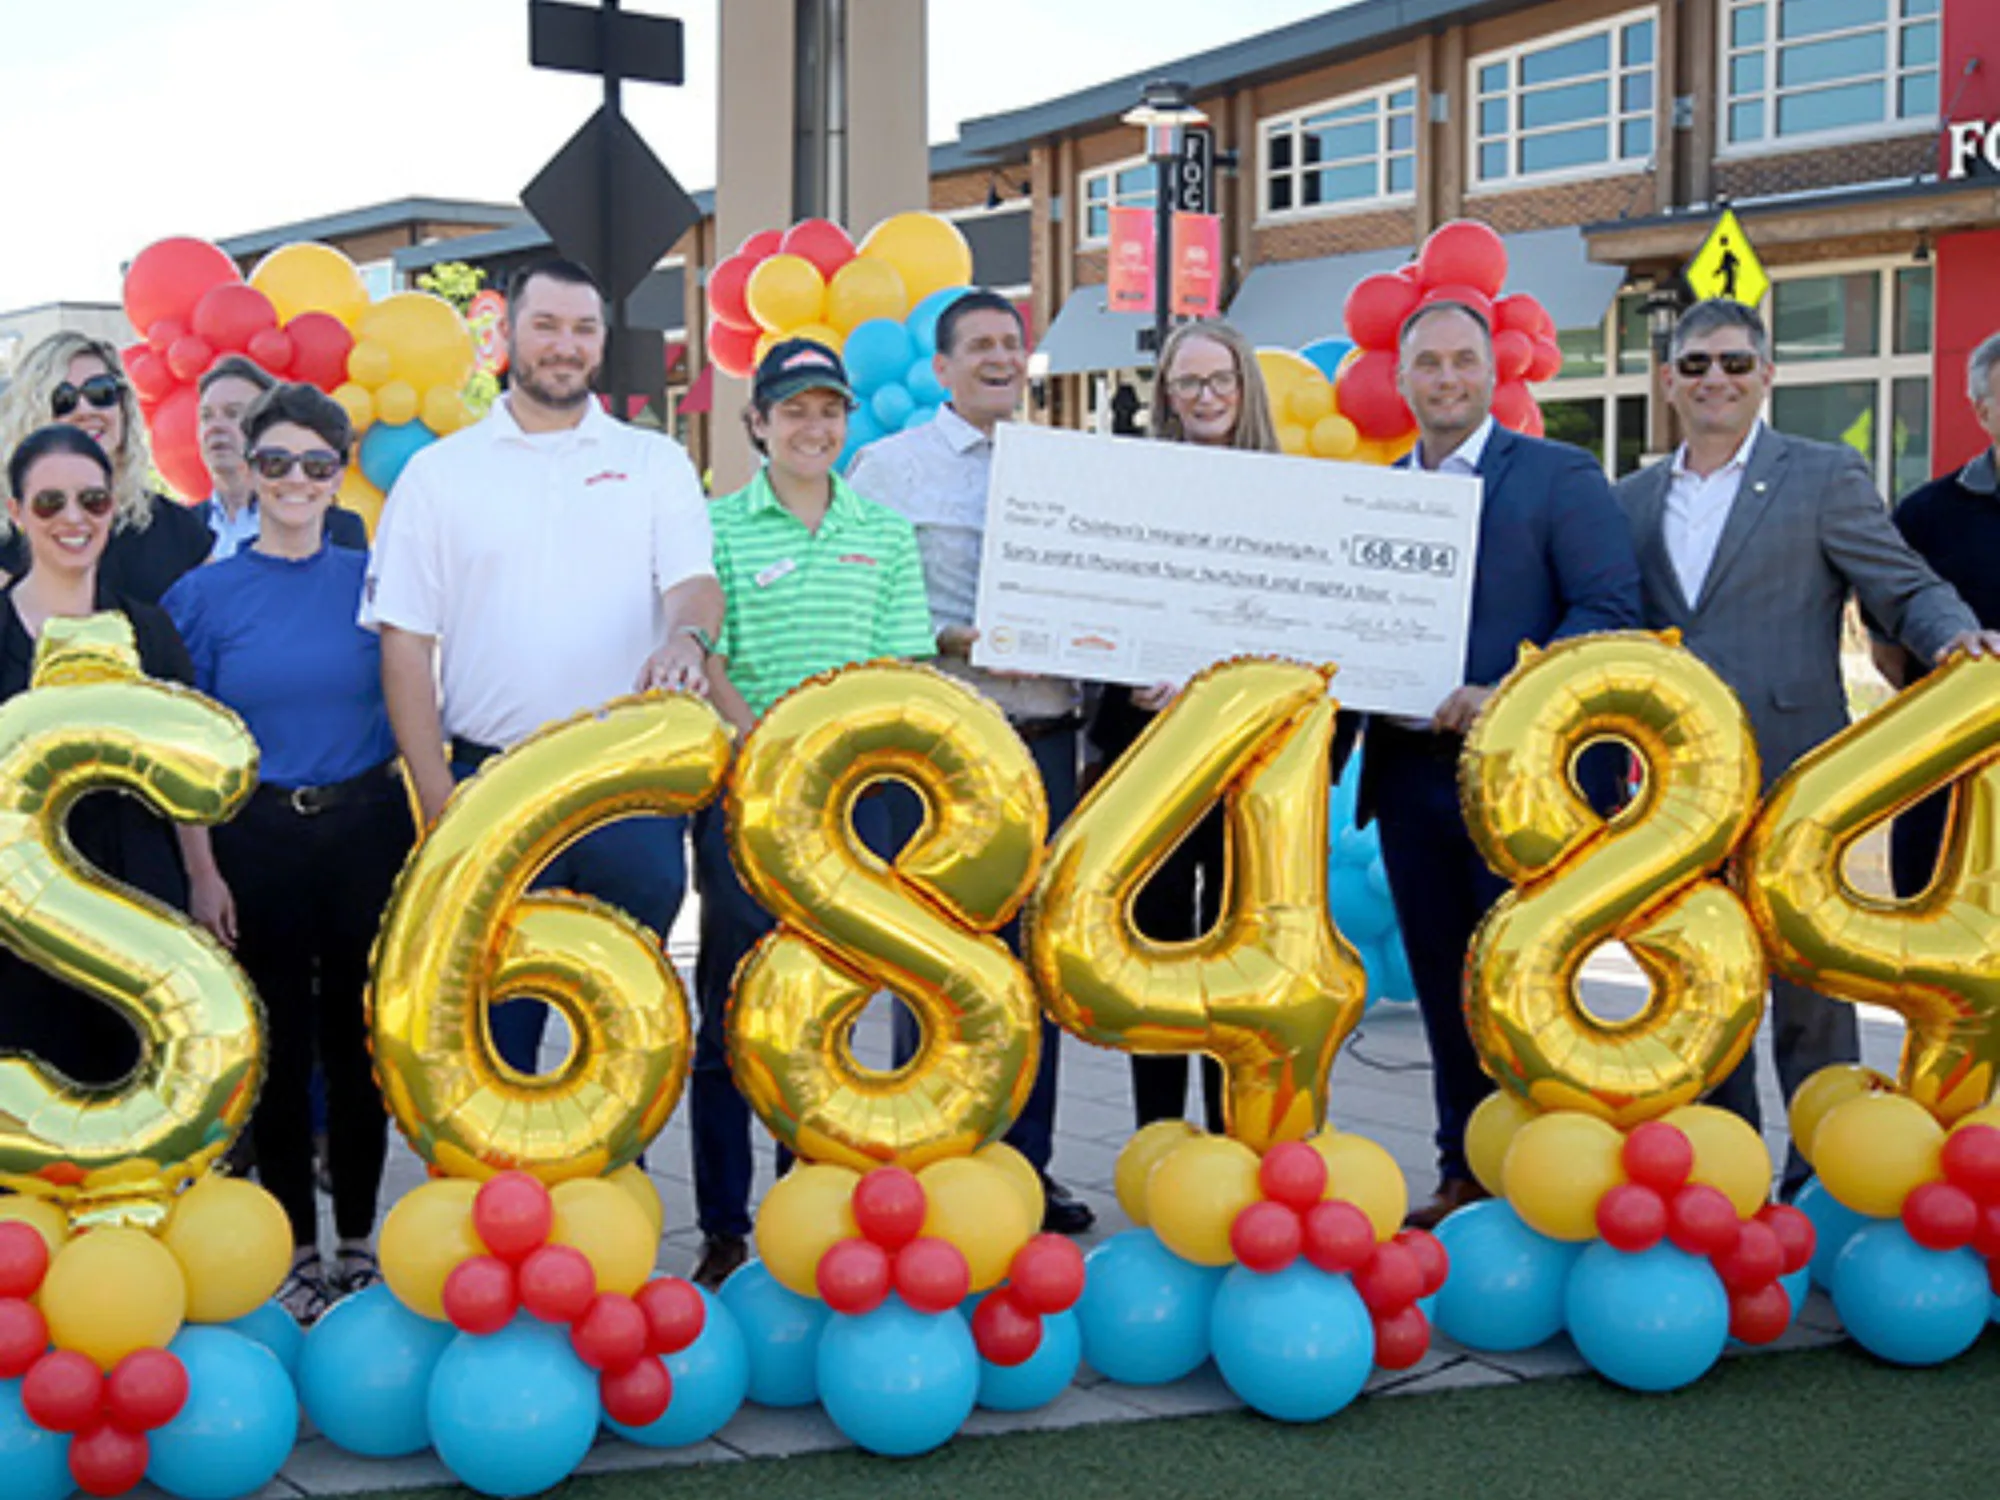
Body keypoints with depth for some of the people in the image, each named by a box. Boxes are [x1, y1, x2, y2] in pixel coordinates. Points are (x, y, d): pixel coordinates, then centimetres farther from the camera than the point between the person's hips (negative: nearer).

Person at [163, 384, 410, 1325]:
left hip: (367, 832, 1)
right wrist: (204, 873, -6)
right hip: (257, 841, -1)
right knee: (279, 1044, 6)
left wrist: (419, 838, 2)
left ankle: (358, 1240, 21)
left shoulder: (371, 579, 3)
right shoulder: (205, 594, 0)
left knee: (357, 1037, 8)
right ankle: (297, 1248, 18)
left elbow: (411, 715, 8)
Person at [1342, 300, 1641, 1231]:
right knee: (1445, 988, 11)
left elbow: (1610, 610, -11)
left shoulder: (1559, 477, -1)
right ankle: (1465, 1178, 21)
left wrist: (1508, 698, -21)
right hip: (1408, 772, 5)